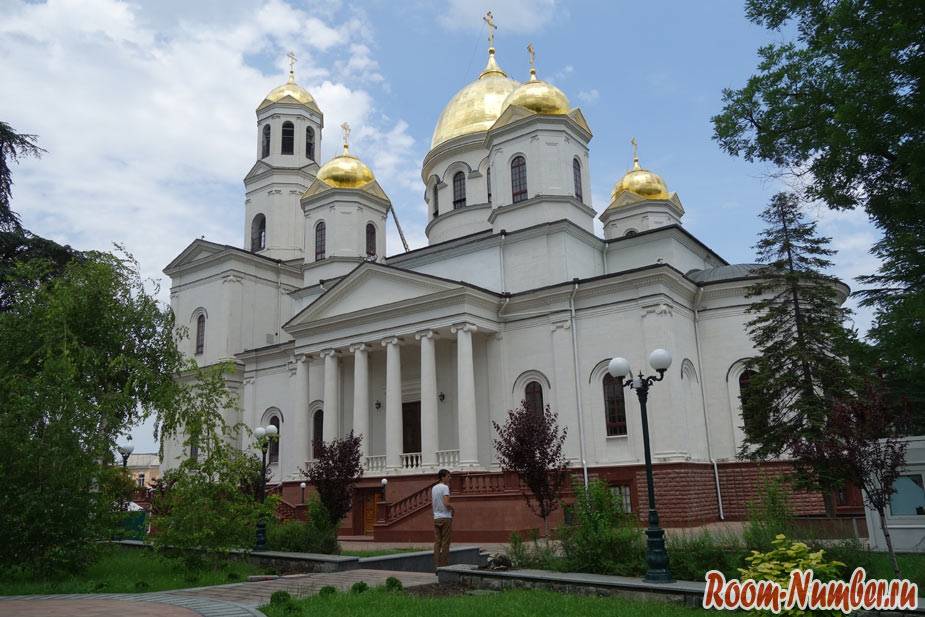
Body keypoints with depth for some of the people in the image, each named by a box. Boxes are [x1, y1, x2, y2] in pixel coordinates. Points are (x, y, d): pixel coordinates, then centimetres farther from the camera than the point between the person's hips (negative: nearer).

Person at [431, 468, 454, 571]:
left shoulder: (433, 488, 12)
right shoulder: (445, 487, -11)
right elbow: (446, 503, -21)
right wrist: (452, 508, -3)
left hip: (436, 518, 7)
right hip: (446, 517, -7)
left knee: (437, 542, 7)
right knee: (445, 543, -1)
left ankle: (436, 565, 7)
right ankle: (444, 565, 1)